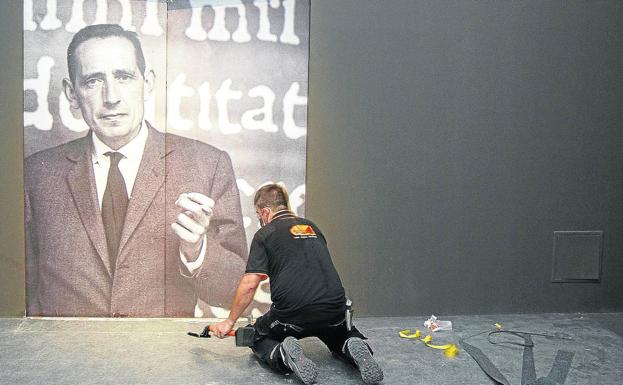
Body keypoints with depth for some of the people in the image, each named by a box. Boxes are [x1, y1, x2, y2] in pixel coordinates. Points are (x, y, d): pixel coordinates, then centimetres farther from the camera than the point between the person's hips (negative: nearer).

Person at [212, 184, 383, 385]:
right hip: (334, 311, 4)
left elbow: (249, 285, -4)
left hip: (292, 315, -4)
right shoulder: (312, 227, 19)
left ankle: (282, 355, -8)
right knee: (342, 338, 35)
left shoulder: (265, 234, 3)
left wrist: (230, 321, 8)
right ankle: (352, 349, -1)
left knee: (258, 338, 25)